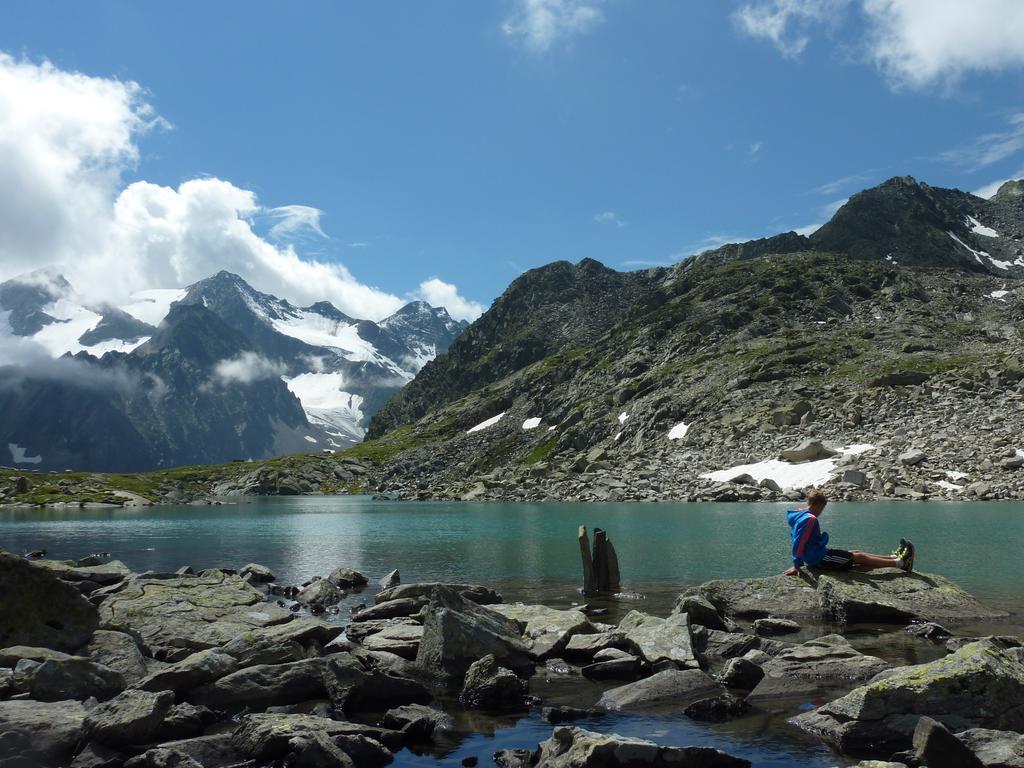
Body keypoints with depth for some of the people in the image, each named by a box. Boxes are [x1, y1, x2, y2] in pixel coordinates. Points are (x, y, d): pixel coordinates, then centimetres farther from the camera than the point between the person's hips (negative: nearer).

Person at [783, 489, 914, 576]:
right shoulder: (810, 519, -24)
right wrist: (796, 566, -24)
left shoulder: (799, 516, 9)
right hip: (820, 559, -10)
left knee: (857, 553, 16)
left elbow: (798, 540, 15)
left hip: (814, 556, 10)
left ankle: (894, 557, 24)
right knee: (859, 557, 0)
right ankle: (900, 563, 9)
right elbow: (799, 542, -28)